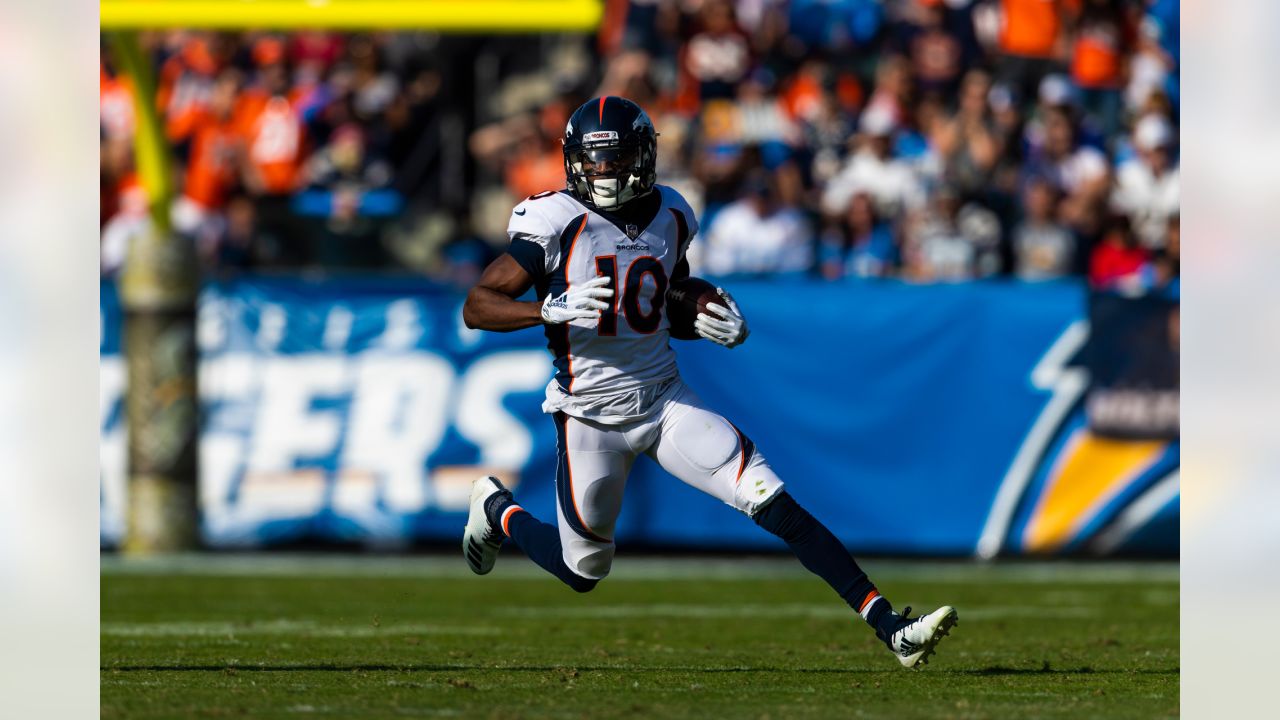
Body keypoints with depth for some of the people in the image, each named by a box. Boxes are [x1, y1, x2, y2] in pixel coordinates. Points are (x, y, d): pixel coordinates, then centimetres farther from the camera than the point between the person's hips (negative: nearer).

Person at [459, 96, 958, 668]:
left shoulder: (669, 217, 3)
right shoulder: (556, 222, -14)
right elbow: (477, 306, -16)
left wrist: (718, 324, -2)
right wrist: (552, 310, -32)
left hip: (664, 400, 4)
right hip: (591, 416, -4)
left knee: (776, 506, -10)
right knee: (584, 572, 9)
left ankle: (890, 628, -13)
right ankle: (497, 509, 40)